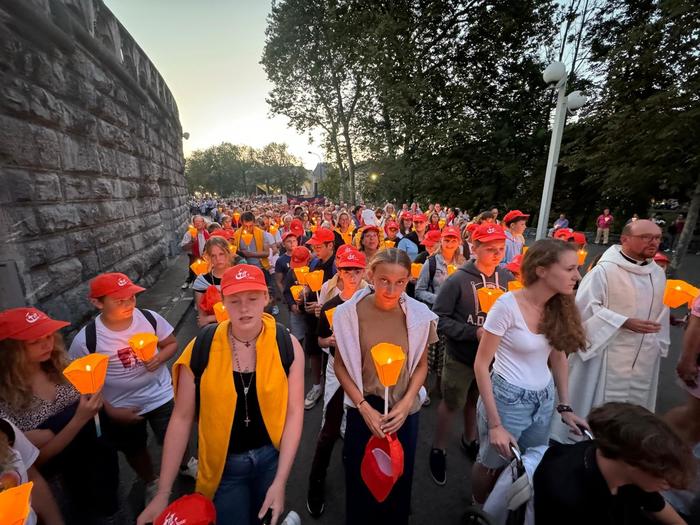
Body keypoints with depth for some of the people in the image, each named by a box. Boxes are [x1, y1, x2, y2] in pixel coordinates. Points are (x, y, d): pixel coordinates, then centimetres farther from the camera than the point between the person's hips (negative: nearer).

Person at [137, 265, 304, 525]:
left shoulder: (287, 346, -18)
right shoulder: (201, 349, -18)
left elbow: (294, 412, -12)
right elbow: (182, 418, -9)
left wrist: (280, 482, -13)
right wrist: (163, 492, -6)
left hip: (273, 455, 1)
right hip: (224, 463, -1)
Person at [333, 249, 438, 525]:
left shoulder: (419, 315, -13)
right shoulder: (349, 312, -17)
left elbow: (421, 365, -1)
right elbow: (340, 364, -7)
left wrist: (406, 403, -12)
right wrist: (364, 406, -13)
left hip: (405, 411, 1)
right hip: (362, 410, -1)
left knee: (399, 481, 22)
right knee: (359, 480, 20)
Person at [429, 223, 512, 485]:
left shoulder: (507, 277, -6)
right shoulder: (458, 280, -21)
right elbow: (439, 318, -19)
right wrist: (473, 332, -25)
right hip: (461, 356, -4)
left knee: (477, 400, 26)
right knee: (452, 403, 14)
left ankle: (469, 440, 53)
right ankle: (438, 449, 39)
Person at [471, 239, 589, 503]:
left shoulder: (560, 305, -4)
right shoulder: (508, 304, -24)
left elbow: (558, 357, 8)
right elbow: (481, 365, -19)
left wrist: (565, 406, 6)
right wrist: (495, 424, -18)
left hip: (545, 400, 6)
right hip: (508, 399, -6)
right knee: (493, 464, 17)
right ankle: (479, 511, 49)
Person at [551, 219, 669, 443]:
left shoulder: (658, 273, 6)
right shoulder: (605, 270, -18)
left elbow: (660, 313, 15)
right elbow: (585, 307, -21)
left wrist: (657, 344, 14)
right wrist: (624, 322, -23)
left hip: (644, 358, 7)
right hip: (608, 352, -7)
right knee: (596, 405, 5)